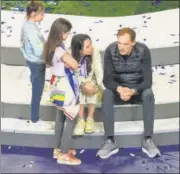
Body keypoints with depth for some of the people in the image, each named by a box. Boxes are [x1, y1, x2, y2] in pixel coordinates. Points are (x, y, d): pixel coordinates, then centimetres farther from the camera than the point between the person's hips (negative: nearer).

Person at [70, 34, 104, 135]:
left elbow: (99, 71, -20)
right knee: (79, 90, -33)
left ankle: (90, 119, -20)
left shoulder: (95, 52, -20)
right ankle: (81, 120, -26)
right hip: (76, 82, -2)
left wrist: (98, 85, -36)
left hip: (91, 81, 2)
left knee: (93, 89, -30)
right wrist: (82, 85, -37)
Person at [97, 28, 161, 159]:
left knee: (148, 94, -33)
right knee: (107, 94, -31)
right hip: (118, 88, 1)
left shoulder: (143, 51, -20)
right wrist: (119, 89, -41)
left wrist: (133, 91, -40)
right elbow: (107, 79, -20)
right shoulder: (110, 51, -17)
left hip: (138, 89, -1)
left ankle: (148, 140, -30)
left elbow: (148, 80, -22)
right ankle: (110, 141, -33)